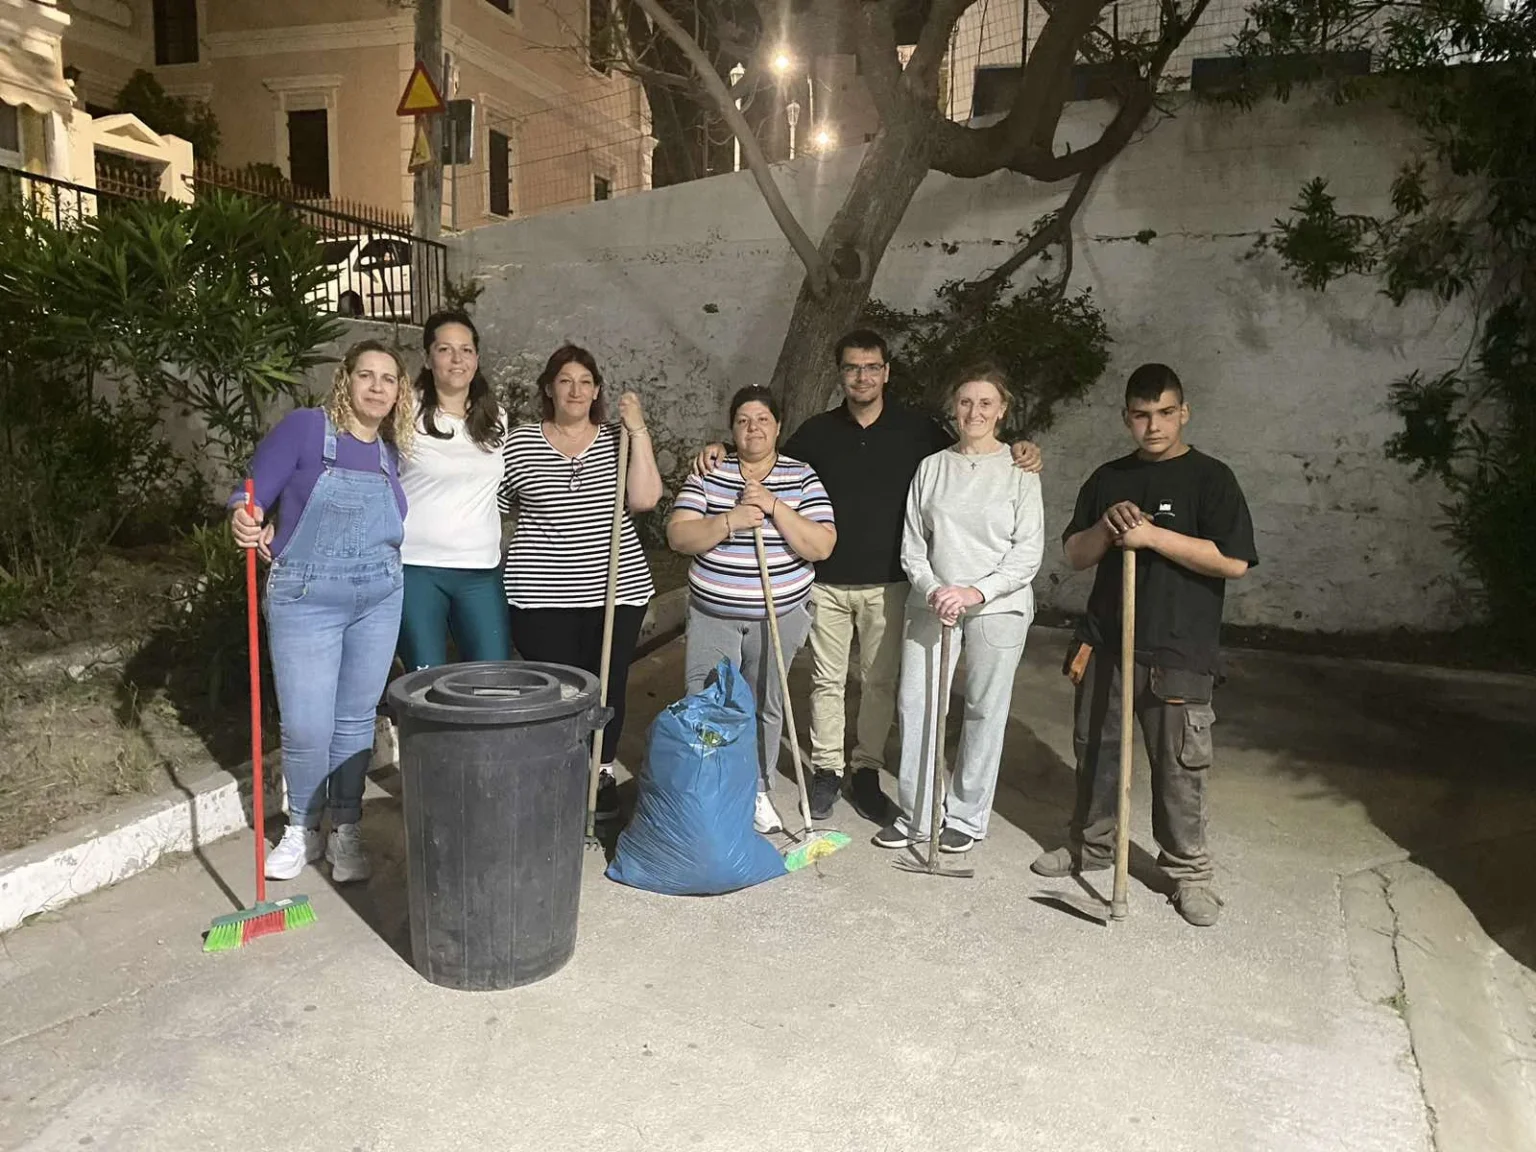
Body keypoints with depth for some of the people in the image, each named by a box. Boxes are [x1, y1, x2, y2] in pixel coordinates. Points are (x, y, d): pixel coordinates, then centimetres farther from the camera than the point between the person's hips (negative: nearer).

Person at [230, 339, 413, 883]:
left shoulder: (391, 454, 7)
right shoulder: (305, 427, -6)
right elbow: (250, 499, -11)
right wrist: (244, 523, -29)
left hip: (379, 600, 4)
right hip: (305, 599, -4)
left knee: (356, 720, 10)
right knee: (307, 728, -3)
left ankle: (345, 833, 24)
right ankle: (301, 830, 21)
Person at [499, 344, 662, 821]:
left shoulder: (618, 440, 6)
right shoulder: (518, 443, 3)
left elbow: (644, 499, -9)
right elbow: (491, 511, 9)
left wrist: (638, 430, -12)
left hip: (618, 590, 2)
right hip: (542, 597, -1)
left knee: (608, 688, 9)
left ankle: (602, 773, 29)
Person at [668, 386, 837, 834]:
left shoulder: (802, 478, -3)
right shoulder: (708, 474, -1)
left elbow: (821, 547, -13)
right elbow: (678, 535, -11)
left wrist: (774, 506, -22)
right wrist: (730, 520, -24)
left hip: (779, 616, 0)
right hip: (712, 613, 0)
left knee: (766, 705, 12)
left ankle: (758, 792, 28)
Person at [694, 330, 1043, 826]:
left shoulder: (917, 428, 0)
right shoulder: (818, 431, 3)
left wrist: (1020, 453, -13)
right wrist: (724, 450, -6)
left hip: (887, 582, 0)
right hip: (827, 580, 1)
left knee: (880, 681, 9)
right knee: (828, 679, 9)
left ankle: (866, 771, 24)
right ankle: (827, 770, 23)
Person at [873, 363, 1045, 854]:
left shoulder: (1020, 472, 0)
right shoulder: (932, 467, 8)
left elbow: (1029, 553, -5)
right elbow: (912, 543, 8)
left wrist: (976, 592, -15)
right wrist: (931, 590, -9)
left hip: (997, 608, -2)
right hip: (932, 605, 3)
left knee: (985, 712, 4)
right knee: (916, 704, 2)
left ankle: (966, 817, 19)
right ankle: (915, 815, 16)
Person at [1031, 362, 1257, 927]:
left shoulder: (1210, 478, -4)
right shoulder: (1107, 479, 11)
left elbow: (1233, 561, -14)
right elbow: (1075, 555, 11)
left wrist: (1152, 535, -18)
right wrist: (1106, 527, -9)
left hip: (1178, 652, -5)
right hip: (1105, 642, 5)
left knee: (1180, 765, 0)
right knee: (1095, 749, 14)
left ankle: (1188, 870, 16)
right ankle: (1090, 844, 31)